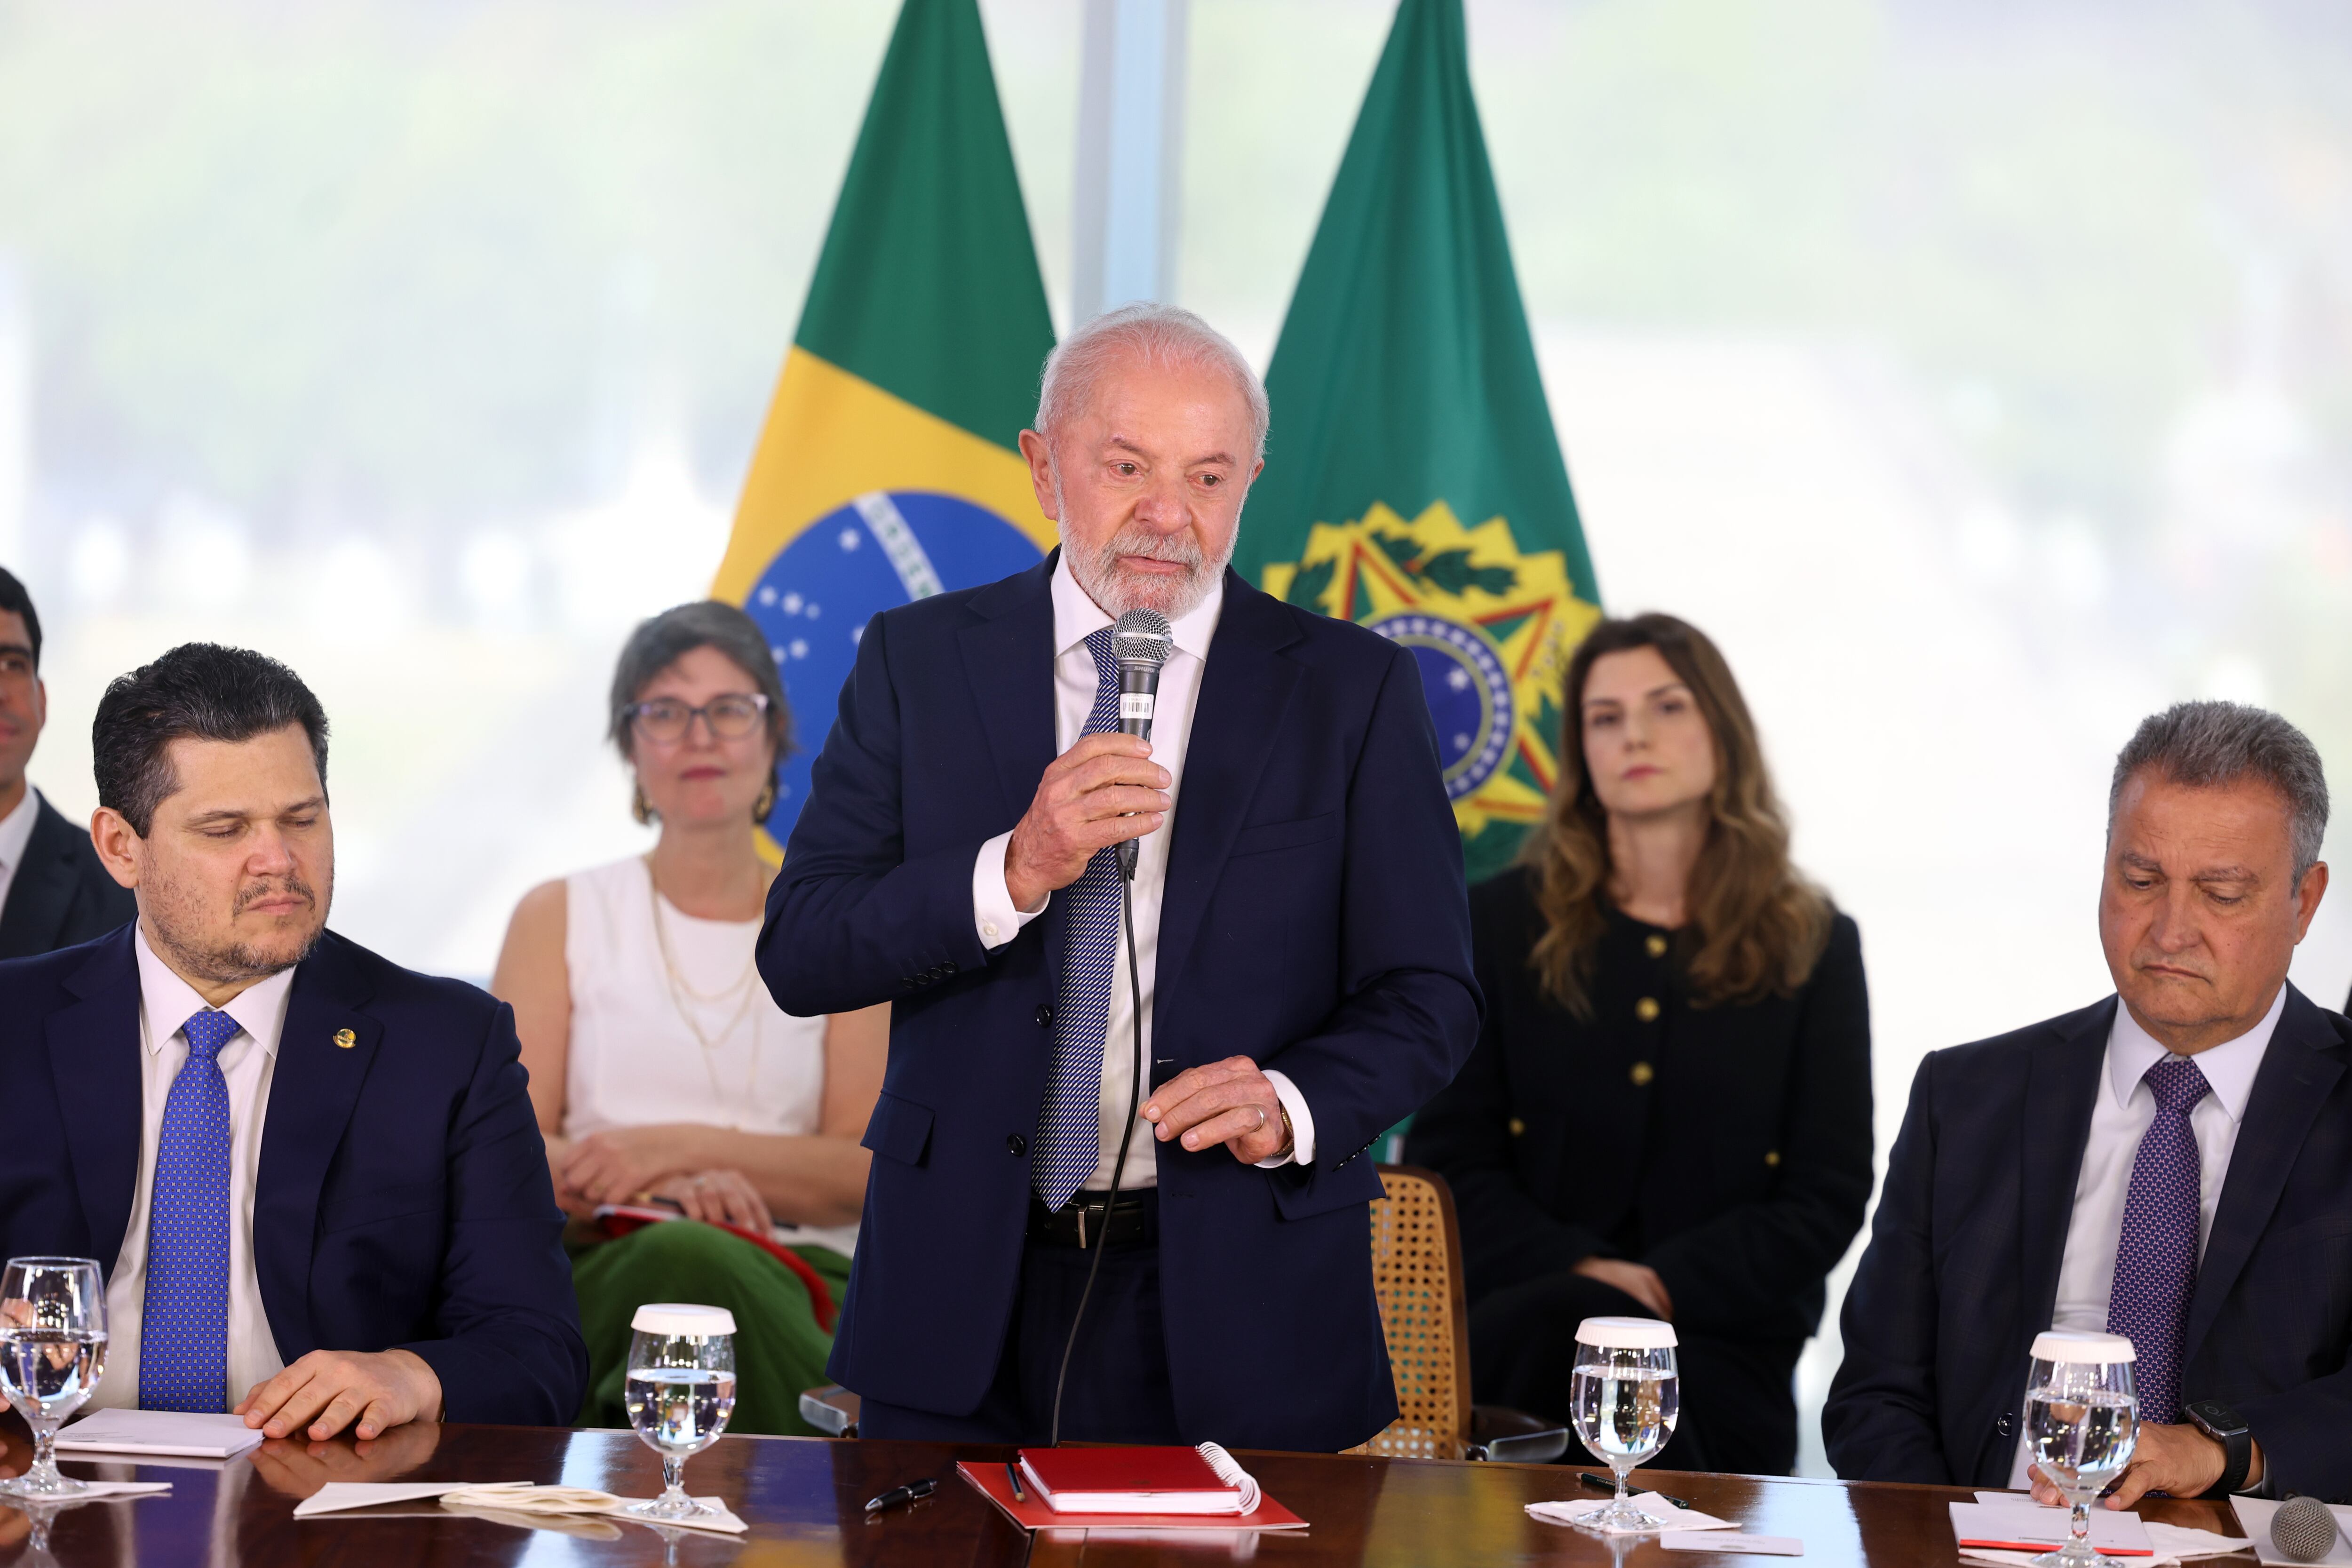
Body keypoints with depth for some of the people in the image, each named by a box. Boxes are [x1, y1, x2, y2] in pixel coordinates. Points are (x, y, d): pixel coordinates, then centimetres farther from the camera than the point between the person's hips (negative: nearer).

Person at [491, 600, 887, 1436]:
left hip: (796, 1277, 0)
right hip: (601, 1268, 0)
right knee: (686, 1257, -39)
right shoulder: (560, 918, 17)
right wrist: (667, 1189, -16)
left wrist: (677, 1146, -12)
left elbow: (863, 1171, 5)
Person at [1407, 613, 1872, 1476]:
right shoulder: (1506, 921, 14)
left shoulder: (1815, 949, 11)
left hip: (1717, 1345, -1)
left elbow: (1828, 1196, 5)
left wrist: (1659, 1287, -12)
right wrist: (1575, 1270, -12)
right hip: (1521, 1303, 1)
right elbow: (1449, 1154, 8)